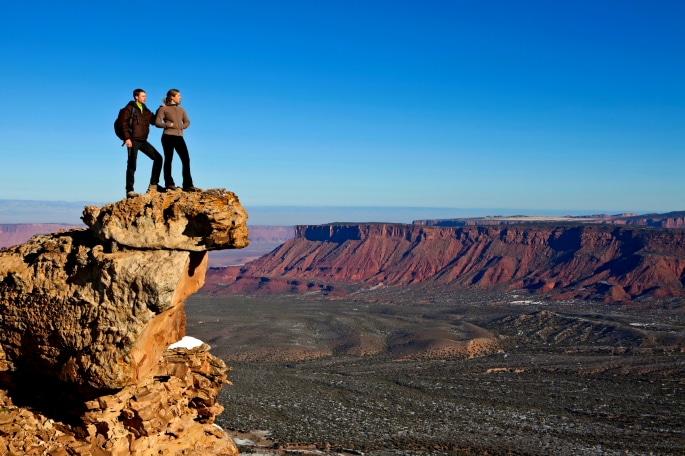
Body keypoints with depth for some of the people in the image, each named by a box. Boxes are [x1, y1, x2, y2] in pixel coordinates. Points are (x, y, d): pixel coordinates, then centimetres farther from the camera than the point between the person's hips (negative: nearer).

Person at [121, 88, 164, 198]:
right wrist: (127, 138, -17)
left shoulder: (146, 111, 19)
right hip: (133, 141, -6)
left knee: (158, 158, -1)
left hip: (143, 141, 6)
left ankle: (153, 185, 3)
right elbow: (124, 123, -8)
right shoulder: (130, 108, -1)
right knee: (132, 165, -5)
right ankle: (129, 190, 1)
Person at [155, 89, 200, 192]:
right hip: (168, 136, -5)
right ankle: (169, 184, 6)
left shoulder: (181, 109, 20)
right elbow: (157, 122, -3)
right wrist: (168, 125, -14)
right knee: (168, 160, 1)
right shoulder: (163, 108, 4)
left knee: (186, 159, -5)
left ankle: (188, 185, -5)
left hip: (179, 137, 5)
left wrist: (181, 126, -6)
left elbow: (187, 122, 13)